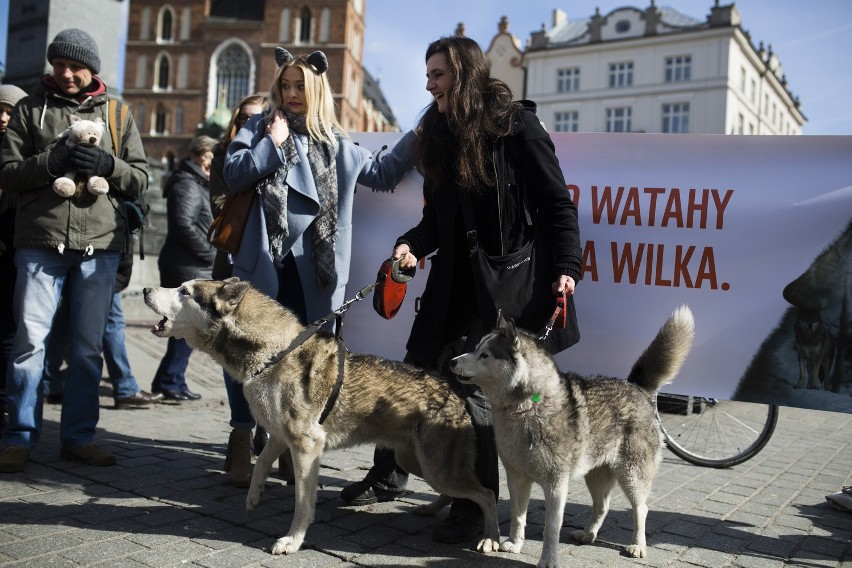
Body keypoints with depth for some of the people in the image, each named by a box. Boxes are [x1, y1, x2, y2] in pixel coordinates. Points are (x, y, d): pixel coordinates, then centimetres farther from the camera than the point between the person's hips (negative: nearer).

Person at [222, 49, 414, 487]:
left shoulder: (337, 145, 15)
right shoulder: (259, 127, 9)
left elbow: (383, 174, 23)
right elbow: (234, 174, -5)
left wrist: (417, 139, 18)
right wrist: (273, 142, -8)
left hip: (309, 269, 2)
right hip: (263, 263, -2)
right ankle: (241, 438, 10)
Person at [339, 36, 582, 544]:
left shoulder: (516, 126, -6)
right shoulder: (440, 134, 12)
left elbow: (557, 204, -7)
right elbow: (438, 217, 14)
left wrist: (566, 267, -19)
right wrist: (412, 244, -5)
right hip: (455, 282, 7)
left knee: (472, 384, -9)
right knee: (415, 373, 11)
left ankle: (476, 506, 8)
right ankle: (388, 477, 30)